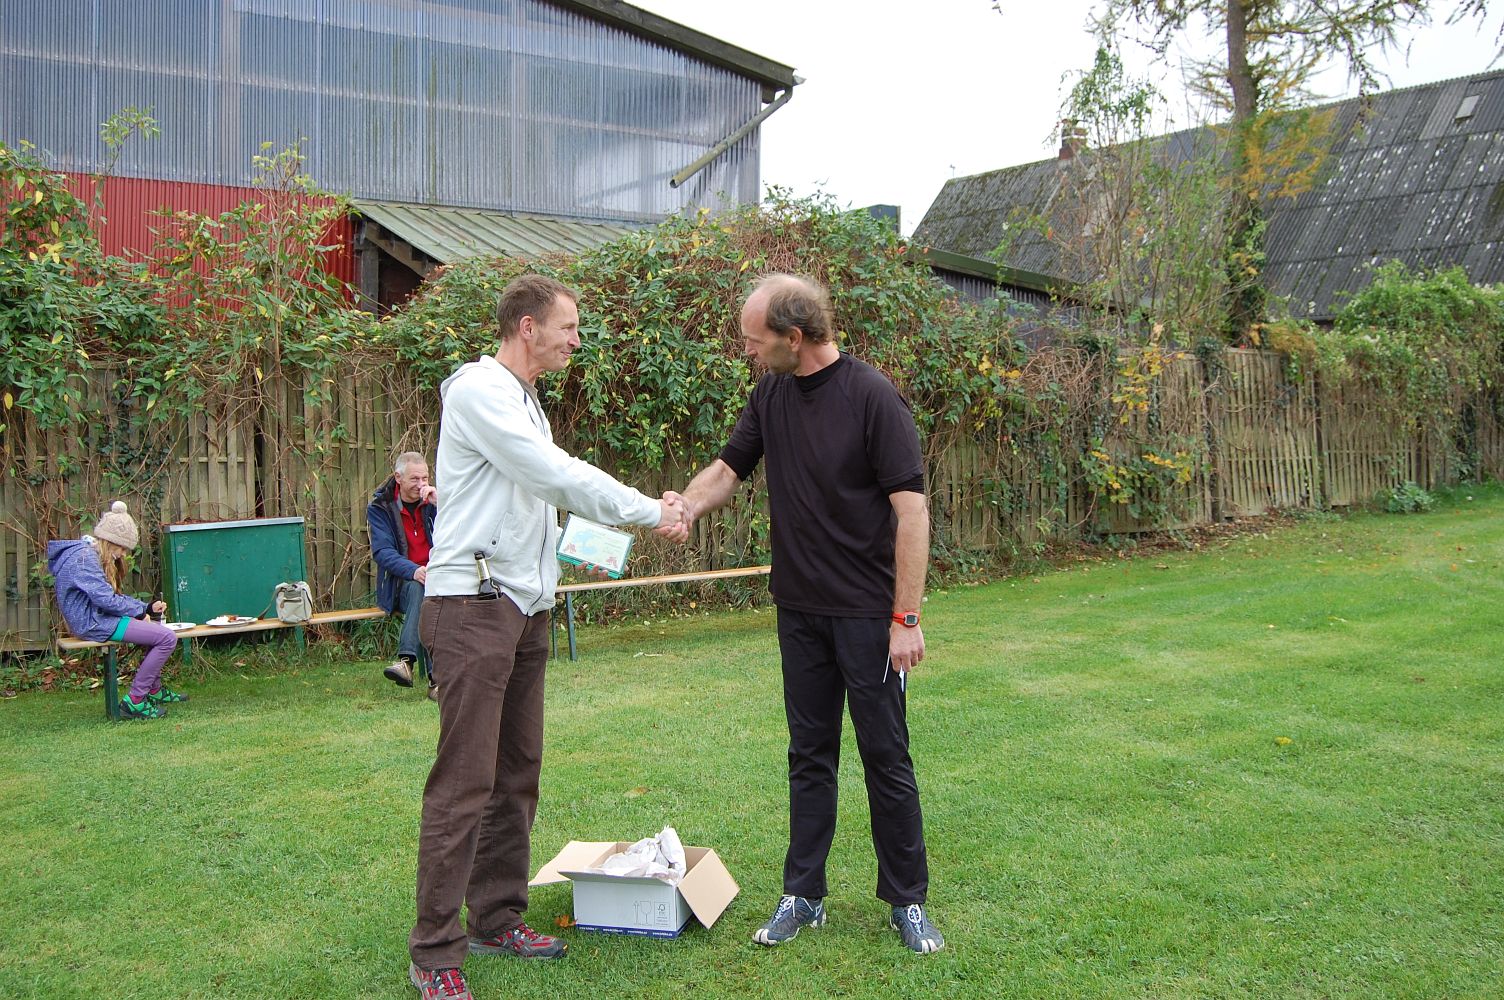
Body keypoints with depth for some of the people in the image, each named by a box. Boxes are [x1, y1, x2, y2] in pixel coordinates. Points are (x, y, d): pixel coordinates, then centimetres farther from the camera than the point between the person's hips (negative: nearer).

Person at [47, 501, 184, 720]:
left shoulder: (90, 554, 15)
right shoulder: (84, 557, -18)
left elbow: (112, 595, 19)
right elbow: (106, 599, -24)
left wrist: (147, 607, 7)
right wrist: (141, 609, -9)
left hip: (97, 617, 11)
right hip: (92, 623, -11)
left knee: (157, 629, 25)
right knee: (167, 638, -18)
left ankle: (154, 690, 34)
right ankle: (134, 701, -12)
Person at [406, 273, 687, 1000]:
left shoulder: (523, 399, 20)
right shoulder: (480, 391, -12)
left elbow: (549, 489, 20)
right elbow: (558, 475, -18)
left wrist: (642, 513, 12)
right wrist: (649, 512, -9)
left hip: (524, 606, 10)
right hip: (474, 605, -10)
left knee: (517, 772, 13)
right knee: (465, 782, -8)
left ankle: (496, 919, 23)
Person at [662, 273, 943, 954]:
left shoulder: (872, 396, -15)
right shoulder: (770, 396, 5)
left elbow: (911, 509, -16)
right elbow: (728, 467, 12)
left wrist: (906, 617, -19)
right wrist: (685, 508, -11)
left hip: (868, 613, -6)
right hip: (799, 610, 6)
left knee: (886, 756, 4)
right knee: (809, 756, 12)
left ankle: (907, 900, 18)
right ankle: (803, 896, 23)